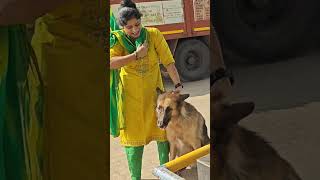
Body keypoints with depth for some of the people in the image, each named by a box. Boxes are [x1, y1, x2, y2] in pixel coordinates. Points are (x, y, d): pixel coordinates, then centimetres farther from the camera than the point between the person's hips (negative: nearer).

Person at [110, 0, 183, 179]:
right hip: (131, 95, -1)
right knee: (134, 136, 6)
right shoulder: (118, 39, -11)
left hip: (154, 92, 1)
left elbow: (168, 61, -13)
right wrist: (137, 55, -27)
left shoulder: (154, 35, -11)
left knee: (163, 130, 7)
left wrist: (178, 84, -21)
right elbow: (110, 63, -26)